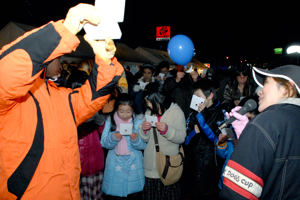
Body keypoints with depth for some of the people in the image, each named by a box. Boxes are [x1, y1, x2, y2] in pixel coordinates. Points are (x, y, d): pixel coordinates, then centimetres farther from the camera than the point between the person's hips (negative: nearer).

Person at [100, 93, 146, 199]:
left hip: (134, 166, 0)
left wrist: (136, 139, -26)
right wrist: (113, 137, -23)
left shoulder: (139, 121, -2)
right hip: (115, 166, 0)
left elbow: (143, 145, -6)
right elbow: (104, 143, -4)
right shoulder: (110, 121, -1)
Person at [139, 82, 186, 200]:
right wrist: (143, 130, -11)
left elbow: (181, 137, -11)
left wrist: (167, 129, -27)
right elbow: (145, 139, 10)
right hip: (150, 165, 4)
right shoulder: (149, 112, 11)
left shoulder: (176, 112, -2)